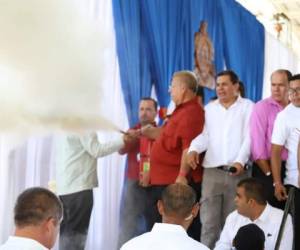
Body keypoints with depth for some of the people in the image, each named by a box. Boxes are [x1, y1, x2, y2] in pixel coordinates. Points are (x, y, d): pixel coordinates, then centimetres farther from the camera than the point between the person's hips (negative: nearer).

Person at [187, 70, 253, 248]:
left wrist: (240, 161, -17)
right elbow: (205, 135, 8)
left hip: (238, 173, -2)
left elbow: (249, 138, -3)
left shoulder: (248, 107, 6)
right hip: (212, 171, 2)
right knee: (209, 221, -3)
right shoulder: (209, 108, 16)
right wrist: (194, 149, -13)